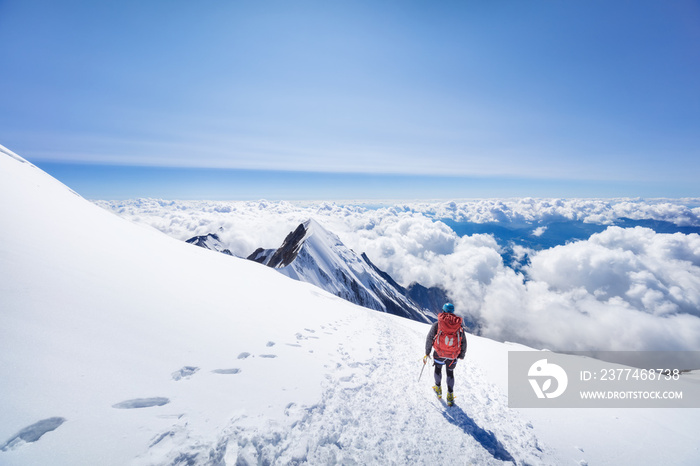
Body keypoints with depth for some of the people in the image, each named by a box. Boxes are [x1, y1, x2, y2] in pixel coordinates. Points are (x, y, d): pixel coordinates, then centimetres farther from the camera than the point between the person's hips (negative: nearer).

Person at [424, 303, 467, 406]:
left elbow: (429, 338, -6)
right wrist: (462, 355, 21)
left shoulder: (437, 324, -2)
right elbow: (464, 342, 8)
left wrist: (427, 353, 2)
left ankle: (438, 389, 37)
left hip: (439, 353, -2)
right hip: (453, 356, 2)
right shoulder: (458, 325, 4)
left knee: (438, 369, 24)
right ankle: (450, 395, 21)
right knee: (450, 373, 22)